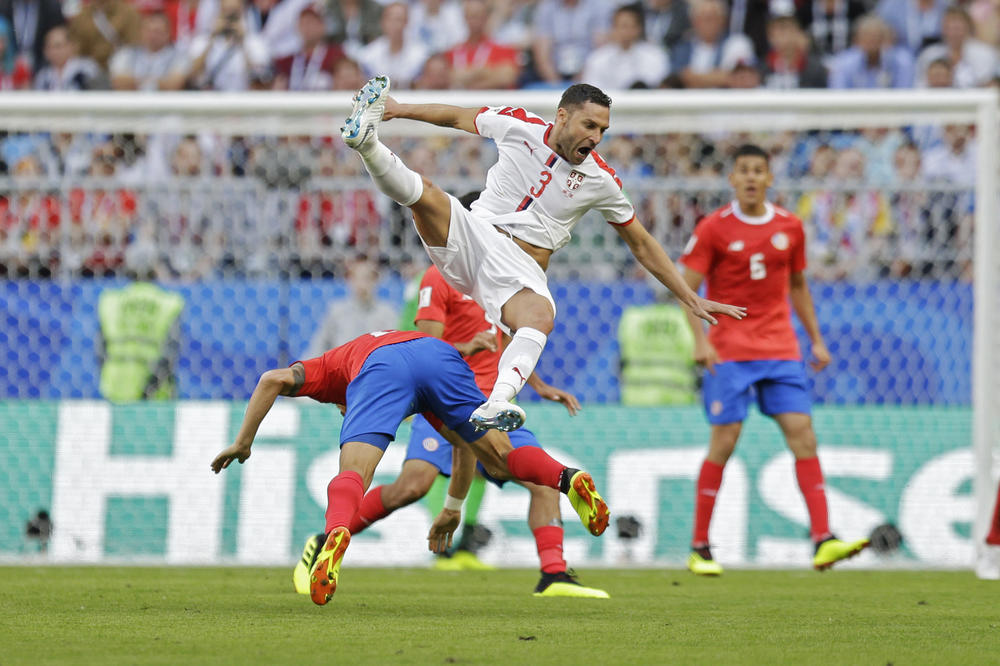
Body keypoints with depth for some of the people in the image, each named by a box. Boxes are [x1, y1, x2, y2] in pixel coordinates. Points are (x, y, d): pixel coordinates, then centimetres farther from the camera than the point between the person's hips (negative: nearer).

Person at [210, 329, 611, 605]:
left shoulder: (332, 367, 42)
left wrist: (243, 442, 26)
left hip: (380, 365, -3)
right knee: (500, 457, 13)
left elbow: (275, 380, 20)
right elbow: (463, 439, 51)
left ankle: (336, 536, -45)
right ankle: (568, 480, -12)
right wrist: (453, 508, 58)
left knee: (352, 474, -15)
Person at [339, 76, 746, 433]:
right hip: (472, 237, 2)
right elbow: (459, 117, 19)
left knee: (540, 318, -39)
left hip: (521, 270, -2)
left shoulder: (600, 180, 4)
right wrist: (400, 109, 16)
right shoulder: (519, 127, 1)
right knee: (425, 194, -32)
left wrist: (691, 299, 14)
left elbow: (642, 244, 15)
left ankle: (496, 405, -60)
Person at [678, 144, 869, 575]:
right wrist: (700, 340, -17)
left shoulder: (790, 227, 9)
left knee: (802, 435, -8)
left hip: (780, 350, 3)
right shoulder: (713, 229, -2)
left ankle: (823, 540, -12)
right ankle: (699, 549, 3)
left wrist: (816, 339, 16)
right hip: (729, 353, -3)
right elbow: (687, 289, -3)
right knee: (724, 442, -7)